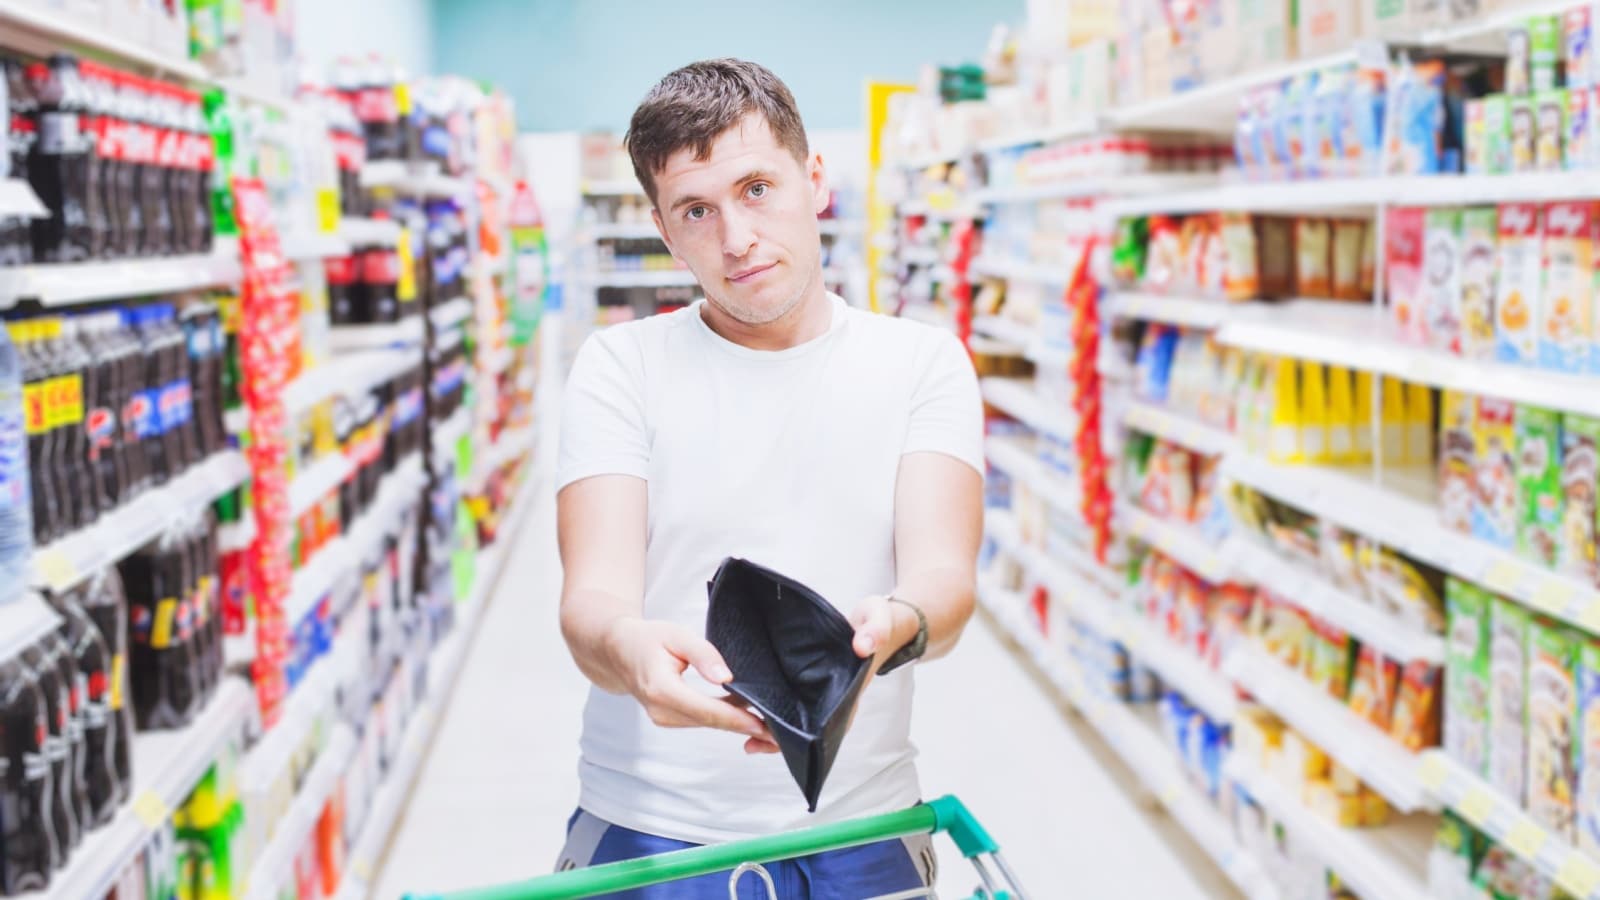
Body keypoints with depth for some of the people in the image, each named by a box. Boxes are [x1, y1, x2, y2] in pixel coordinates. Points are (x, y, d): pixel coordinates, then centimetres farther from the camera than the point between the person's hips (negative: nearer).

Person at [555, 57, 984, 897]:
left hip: (859, 831, 1)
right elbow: (593, 597, -12)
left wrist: (891, 627, -36)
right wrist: (627, 648, -36)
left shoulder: (923, 362, 0)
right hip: (649, 832, -1)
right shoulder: (620, 366, -2)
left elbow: (944, 575, -12)